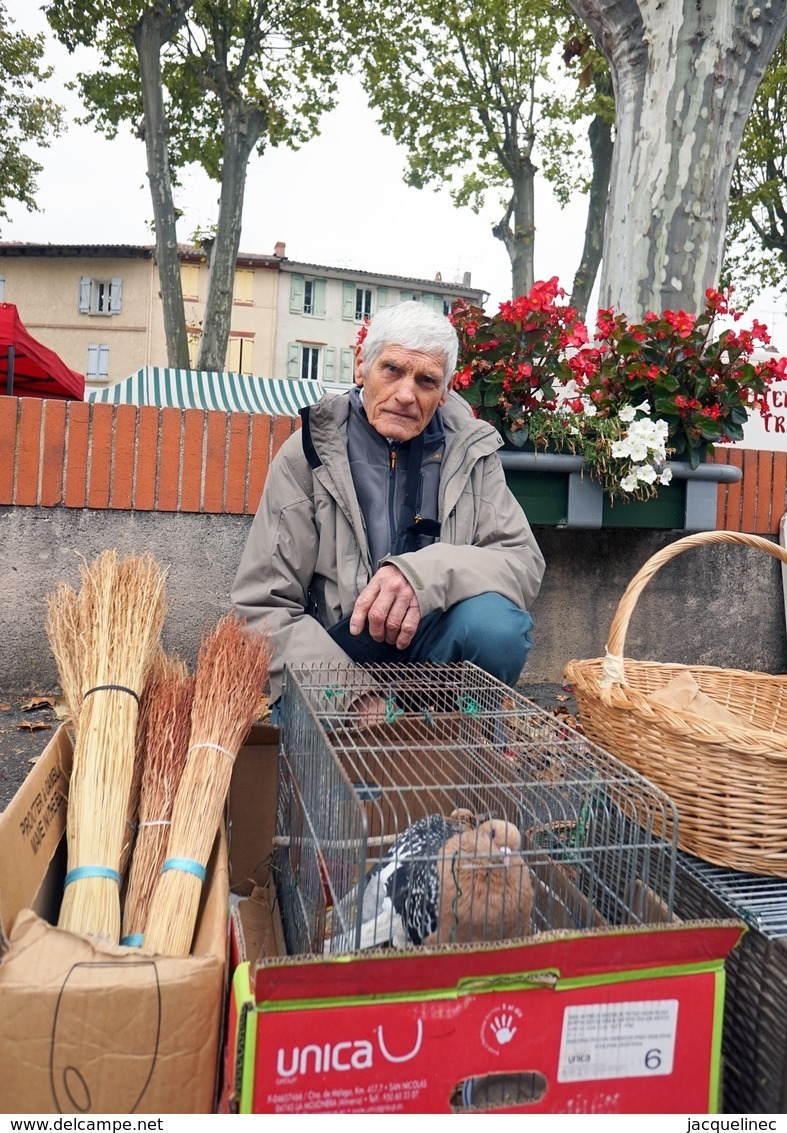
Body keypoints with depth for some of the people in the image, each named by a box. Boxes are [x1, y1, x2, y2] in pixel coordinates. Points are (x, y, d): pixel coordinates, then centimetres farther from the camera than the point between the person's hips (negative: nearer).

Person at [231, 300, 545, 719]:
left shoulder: (470, 450, 2)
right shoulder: (308, 455, -5)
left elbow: (525, 561, -7)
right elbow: (263, 606, -8)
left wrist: (426, 574, -27)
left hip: (433, 645, 3)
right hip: (336, 651, -2)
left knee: (495, 622, -28)